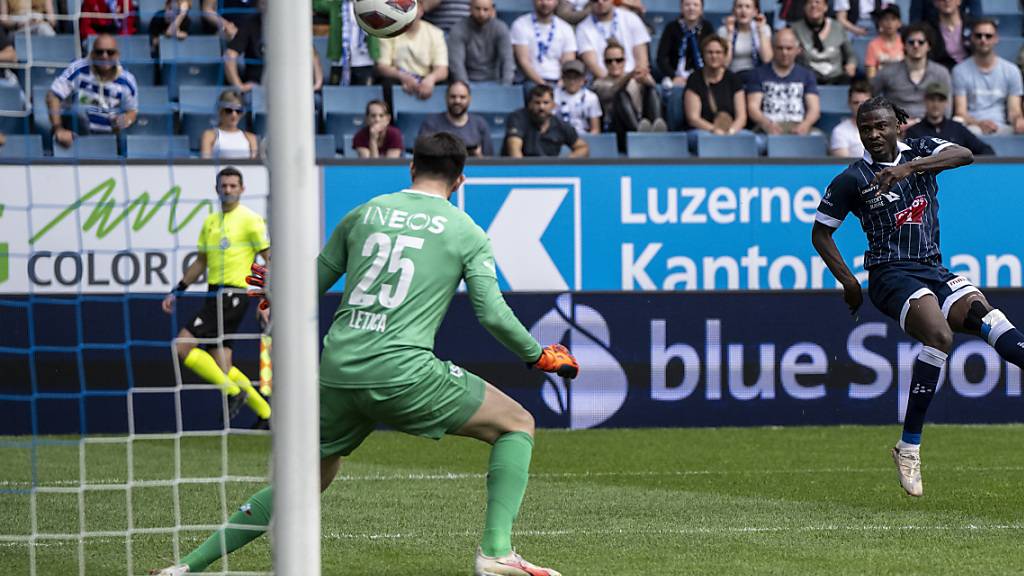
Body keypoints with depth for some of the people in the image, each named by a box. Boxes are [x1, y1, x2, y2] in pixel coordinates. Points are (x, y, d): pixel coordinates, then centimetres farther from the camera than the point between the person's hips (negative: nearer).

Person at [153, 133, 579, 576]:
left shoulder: (364, 214, 16)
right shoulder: (466, 232, 6)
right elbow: (492, 313, 0)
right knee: (517, 425, 10)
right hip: (402, 371, -5)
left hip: (336, 373, 5)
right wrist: (539, 356, 17)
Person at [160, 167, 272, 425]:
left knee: (183, 346, -17)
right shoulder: (210, 222, 16)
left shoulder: (250, 220, -6)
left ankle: (233, 391, -9)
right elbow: (200, 263, 25)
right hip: (215, 295, 8)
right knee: (221, 368, 3)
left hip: (233, 296, -8)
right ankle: (265, 413, 13)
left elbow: (269, 259, -8)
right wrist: (176, 292, 19)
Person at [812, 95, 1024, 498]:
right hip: (891, 273, -5)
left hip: (934, 272, 5)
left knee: (987, 318, -22)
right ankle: (909, 448, -27)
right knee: (939, 335, -29)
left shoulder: (920, 153, 10)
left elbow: (964, 155, -11)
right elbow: (821, 232, 11)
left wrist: (909, 166, -24)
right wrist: (848, 281, 1)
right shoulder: (853, 179, 2)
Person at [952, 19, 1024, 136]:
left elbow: (1014, 110, 8)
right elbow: (960, 112, -1)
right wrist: (979, 124, -23)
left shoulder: (1011, 70, 12)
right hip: (972, 126, -2)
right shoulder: (961, 71, 6)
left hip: (1001, 127, 2)